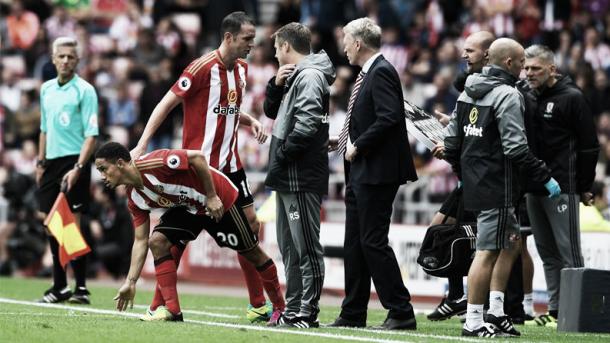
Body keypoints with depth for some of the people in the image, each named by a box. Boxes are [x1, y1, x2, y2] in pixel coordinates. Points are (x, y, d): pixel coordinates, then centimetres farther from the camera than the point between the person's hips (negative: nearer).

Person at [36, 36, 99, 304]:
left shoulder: (85, 91, -6)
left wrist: (78, 168, -20)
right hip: (51, 162, 6)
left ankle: (81, 288, -6)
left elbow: (91, 135, -11)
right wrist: (41, 163, 18)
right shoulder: (46, 89, 13)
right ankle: (59, 287, 14)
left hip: (74, 162, -6)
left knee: (72, 223, -10)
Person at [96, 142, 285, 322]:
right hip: (187, 208, 7)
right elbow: (140, 241, -1)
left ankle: (281, 308, 21)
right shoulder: (134, 198, -5)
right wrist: (130, 282, -6)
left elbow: (197, 157, -28)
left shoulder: (152, 164, -30)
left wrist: (212, 197, -25)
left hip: (218, 199, -7)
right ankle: (172, 310, -13)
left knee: (251, 252, 4)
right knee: (157, 241, -14)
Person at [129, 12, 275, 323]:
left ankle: (258, 305, 14)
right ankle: (158, 305, 1)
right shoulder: (203, 68, -15)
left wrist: (251, 121, 4)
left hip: (229, 163, 8)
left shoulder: (241, 68, 9)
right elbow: (167, 104, -13)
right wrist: (142, 145, -18)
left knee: (250, 224, 7)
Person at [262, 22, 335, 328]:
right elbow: (272, 111, 24)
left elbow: (306, 125, -23)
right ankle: (293, 309, 20)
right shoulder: (294, 76, 17)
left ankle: (308, 312, -7)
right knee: (289, 246, 14)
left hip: (301, 178, -10)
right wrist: (276, 85, 7)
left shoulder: (310, 76, -13)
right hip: (287, 178, 10)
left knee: (306, 248, -8)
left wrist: (281, 156, -15)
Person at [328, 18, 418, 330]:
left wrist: (358, 146, -18)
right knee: (354, 243, 12)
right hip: (360, 173, 10)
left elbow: (389, 118, -24)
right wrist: (343, 141, 11)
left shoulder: (381, 73, -14)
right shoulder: (369, 74, 16)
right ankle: (353, 313, 18)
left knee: (373, 241, -9)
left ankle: (401, 313, -6)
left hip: (376, 173, -10)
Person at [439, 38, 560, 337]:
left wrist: (462, 173, 27)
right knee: (488, 251, -5)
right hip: (497, 187, -9)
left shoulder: (468, 93, 12)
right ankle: (473, 322, -4)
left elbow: (451, 141, 15)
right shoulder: (507, 95, -14)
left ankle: (496, 312, 16)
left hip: (473, 185, 9)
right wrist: (545, 178, -13)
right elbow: (516, 148, -20)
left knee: (512, 242, 19)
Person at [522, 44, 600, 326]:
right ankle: (555, 308, 15)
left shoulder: (571, 98, -6)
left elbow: (589, 145, -6)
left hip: (562, 189, -7)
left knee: (568, 252, -7)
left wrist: (584, 187, -6)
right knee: (547, 252, 10)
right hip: (533, 187, 7)